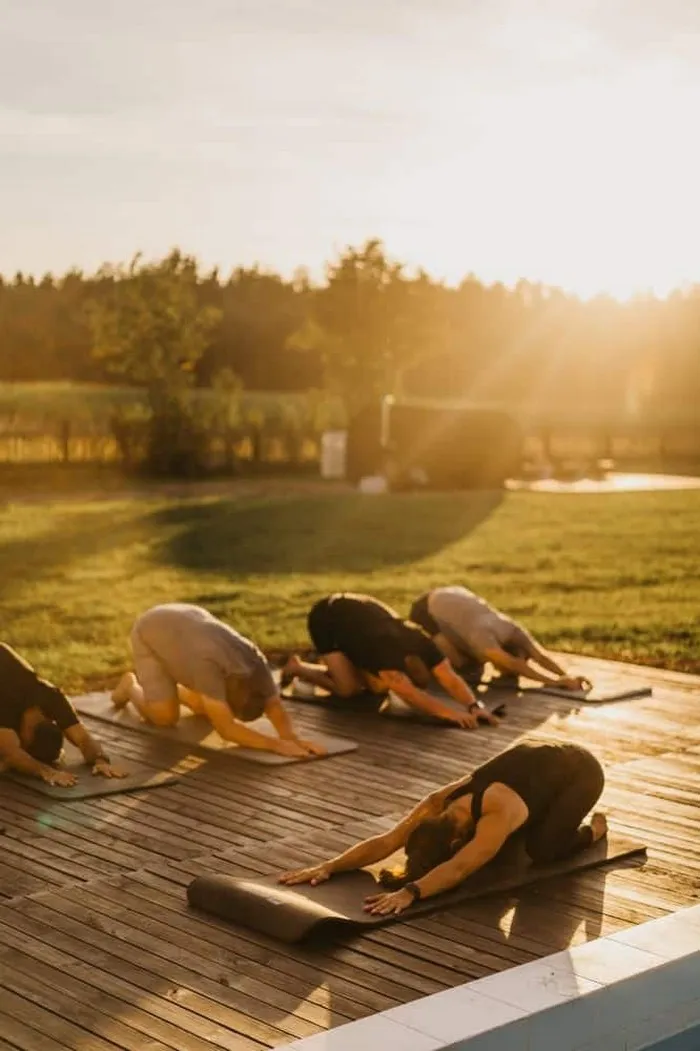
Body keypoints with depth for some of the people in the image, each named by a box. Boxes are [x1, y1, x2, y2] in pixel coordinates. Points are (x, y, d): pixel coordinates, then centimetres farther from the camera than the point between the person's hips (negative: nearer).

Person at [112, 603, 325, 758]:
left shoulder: (256, 663, -26)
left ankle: (168, 685, 31)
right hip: (150, 632, -6)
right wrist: (276, 744, -51)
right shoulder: (208, 664, -45)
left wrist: (293, 738, -41)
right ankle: (132, 686, 16)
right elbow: (226, 728, -46)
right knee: (165, 717, -14)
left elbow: (276, 709, -21)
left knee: (206, 709, 4)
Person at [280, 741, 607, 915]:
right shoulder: (440, 804, -21)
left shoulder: (497, 814, -41)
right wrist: (329, 866, -37)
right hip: (536, 761, 6)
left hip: (578, 769, -6)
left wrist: (409, 892, -64)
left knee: (541, 849, -21)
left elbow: (459, 868, -51)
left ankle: (591, 830, 8)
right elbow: (386, 841, -25)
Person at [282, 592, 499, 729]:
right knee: (348, 688, -20)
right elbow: (408, 694, -52)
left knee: (378, 687, -5)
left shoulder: (422, 644, -23)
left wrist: (474, 705, -45)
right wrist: (449, 713, -60)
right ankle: (299, 668, 3)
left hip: (358, 611, 7)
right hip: (326, 618, -7)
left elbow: (451, 679, -29)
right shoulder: (385, 649, -42)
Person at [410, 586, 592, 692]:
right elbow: (513, 664, -51)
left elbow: (540, 655, -29)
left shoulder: (512, 630, -23)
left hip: (453, 602, 7)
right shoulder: (481, 636, -42)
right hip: (427, 610, -7)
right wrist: (555, 681, -56)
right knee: (464, 666, -22)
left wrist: (567, 677, -46)